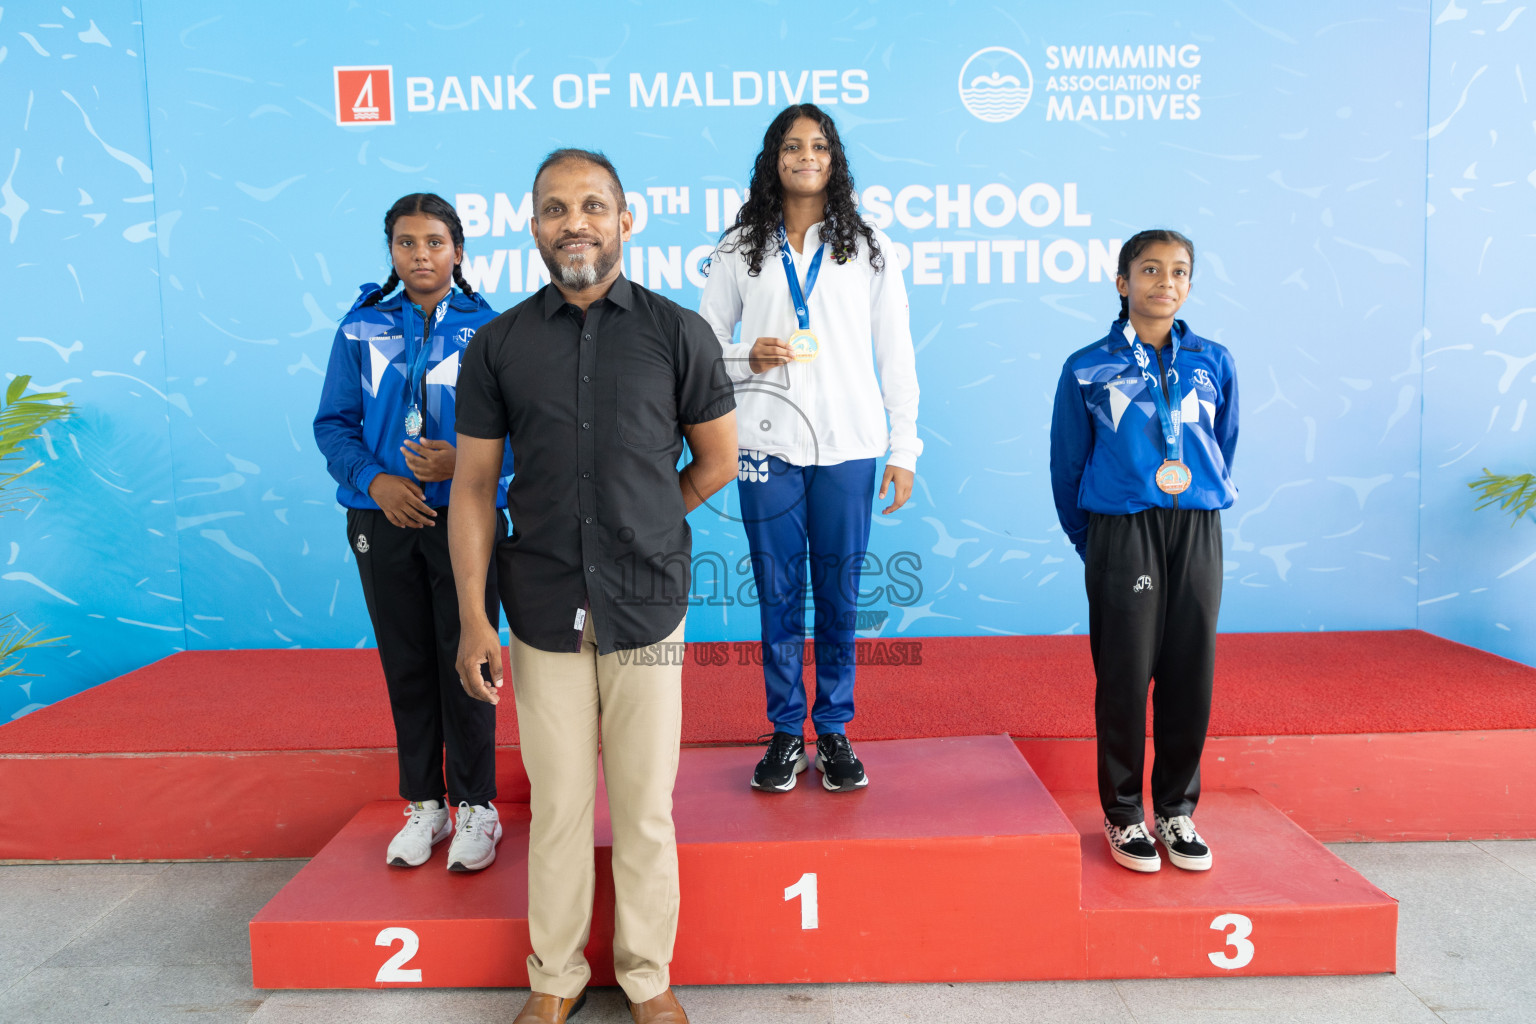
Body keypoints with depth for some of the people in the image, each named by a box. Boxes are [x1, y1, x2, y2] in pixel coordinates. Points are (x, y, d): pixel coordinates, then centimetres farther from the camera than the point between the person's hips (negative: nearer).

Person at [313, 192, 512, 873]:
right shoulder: (361, 328, 8)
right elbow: (334, 423, 7)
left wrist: (463, 462, -20)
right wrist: (373, 480, -9)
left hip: (464, 516, -2)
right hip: (383, 517, 3)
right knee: (406, 664, 10)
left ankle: (476, 807, 15)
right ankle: (424, 805, 23)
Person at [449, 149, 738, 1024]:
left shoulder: (678, 332, 0)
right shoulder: (498, 344, 4)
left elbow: (718, 460, 8)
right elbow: (475, 484, 3)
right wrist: (473, 617, -3)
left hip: (648, 609, -1)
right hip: (544, 614, 1)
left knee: (645, 809, 8)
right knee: (557, 804, 10)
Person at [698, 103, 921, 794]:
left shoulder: (869, 248, 9)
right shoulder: (740, 248, 9)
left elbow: (895, 354, 7)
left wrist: (904, 449, 1)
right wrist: (750, 359, -11)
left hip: (847, 444, 0)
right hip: (768, 443, 0)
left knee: (839, 594, 5)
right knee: (778, 593, 5)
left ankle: (834, 731, 19)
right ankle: (786, 732, 18)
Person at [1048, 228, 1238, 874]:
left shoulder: (1213, 363, 9)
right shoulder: (1087, 369, 1)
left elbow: (1222, 451, 18)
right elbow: (1067, 465, 6)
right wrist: (1090, 544, 8)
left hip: (1198, 533, 3)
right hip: (1121, 533, -2)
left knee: (1190, 674, 5)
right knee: (1124, 676, 1)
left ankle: (1177, 809, 21)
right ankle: (1123, 814, 16)